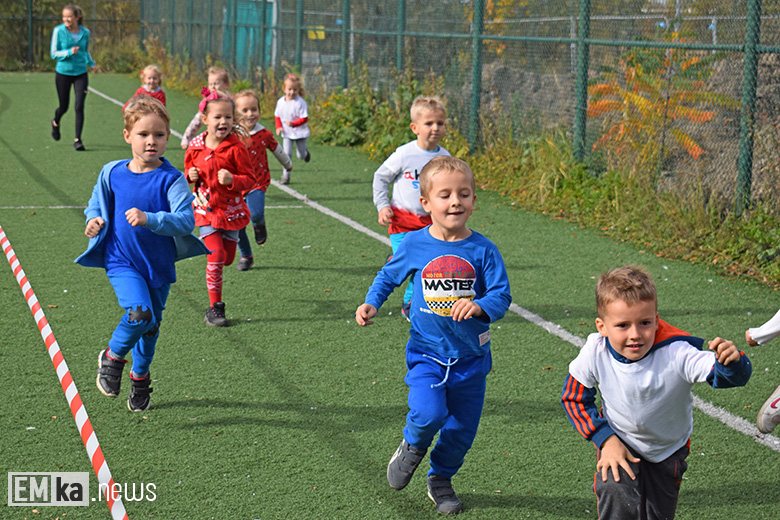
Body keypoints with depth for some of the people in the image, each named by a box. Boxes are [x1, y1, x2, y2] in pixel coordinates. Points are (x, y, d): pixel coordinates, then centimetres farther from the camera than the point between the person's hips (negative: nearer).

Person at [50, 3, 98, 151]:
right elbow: (54, 54, -7)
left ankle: (77, 140, -4)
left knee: (79, 106, -11)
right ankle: (55, 123, 47)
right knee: (64, 107, 11)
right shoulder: (58, 31, -8)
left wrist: (91, 63, 3)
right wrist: (69, 52, -22)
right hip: (63, 73, -1)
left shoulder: (85, 33, 0)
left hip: (81, 74, 1)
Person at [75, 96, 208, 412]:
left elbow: (186, 220, -22)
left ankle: (140, 376, 43)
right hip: (122, 261, -1)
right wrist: (94, 221, -6)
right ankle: (112, 357, 6)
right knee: (140, 313, -23)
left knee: (151, 324, 16)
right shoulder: (112, 173, -3)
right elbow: (96, 204, 15)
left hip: (159, 264, 1)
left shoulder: (171, 179, -12)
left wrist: (149, 219, -36)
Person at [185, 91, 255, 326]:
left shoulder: (236, 148, -12)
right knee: (216, 257, -11)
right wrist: (190, 175, -7)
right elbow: (189, 168, 17)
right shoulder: (195, 147, -2)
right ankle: (215, 308, -2)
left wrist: (232, 180, -28)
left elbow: (250, 178, -9)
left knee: (227, 259, 10)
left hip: (231, 210, 0)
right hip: (206, 210, 0)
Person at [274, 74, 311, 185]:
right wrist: (279, 127, -7)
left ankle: (305, 152, 45)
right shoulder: (280, 102, -3)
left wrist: (292, 124, -29)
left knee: (301, 156, 8)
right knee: (287, 153, -10)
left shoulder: (300, 102, -17)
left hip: (300, 133, -2)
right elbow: (277, 116, 9)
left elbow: (304, 118, -16)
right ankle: (286, 175, 0)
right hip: (286, 134, 2)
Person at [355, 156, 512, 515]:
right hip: (426, 351, -1)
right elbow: (388, 276, 13)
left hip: (470, 354, 1)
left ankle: (441, 479, 38)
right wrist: (370, 304, -1)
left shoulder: (483, 250, -7)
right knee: (428, 413, -23)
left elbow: (501, 296, -9)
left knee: (461, 429, 10)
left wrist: (479, 306, -29)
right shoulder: (414, 245, -5)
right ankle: (412, 446, 12)